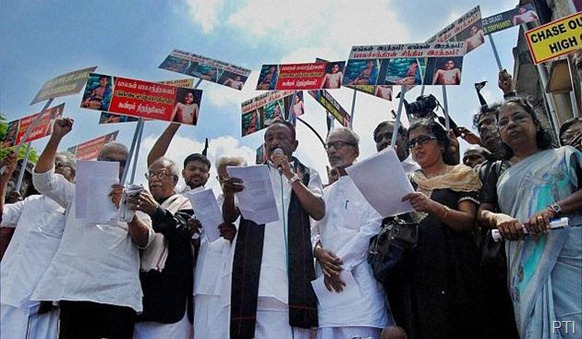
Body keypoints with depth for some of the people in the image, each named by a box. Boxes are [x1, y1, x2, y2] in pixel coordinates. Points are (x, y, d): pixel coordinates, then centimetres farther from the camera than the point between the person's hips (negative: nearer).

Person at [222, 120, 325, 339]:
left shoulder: (307, 175, 15)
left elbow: (318, 212, -2)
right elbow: (230, 217, 8)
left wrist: (291, 176, -7)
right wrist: (228, 194, -13)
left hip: (293, 266, -1)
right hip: (254, 267, 1)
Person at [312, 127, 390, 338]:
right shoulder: (326, 193, 23)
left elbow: (373, 228, -8)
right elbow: (314, 231, 18)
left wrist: (341, 264, -10)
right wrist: (318, 252, -5)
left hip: (359, 277, -5)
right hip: (327, 279, 5)